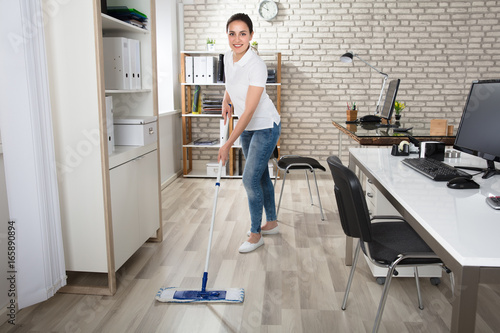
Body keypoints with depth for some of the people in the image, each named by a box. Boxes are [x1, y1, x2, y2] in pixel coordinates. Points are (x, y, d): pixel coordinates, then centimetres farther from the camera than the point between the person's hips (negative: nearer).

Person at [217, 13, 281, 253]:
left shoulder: (256, 66, -26)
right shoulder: (228, 57, -3)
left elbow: (249, 111, -28)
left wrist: (228, 145, -28)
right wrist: (226, 102, 3)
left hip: (265, 127, -8)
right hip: (247, 127, 8)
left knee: (250, 179, -8)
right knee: (261, 175, 16)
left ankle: (256, 234, 10)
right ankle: (271, 223, 32)